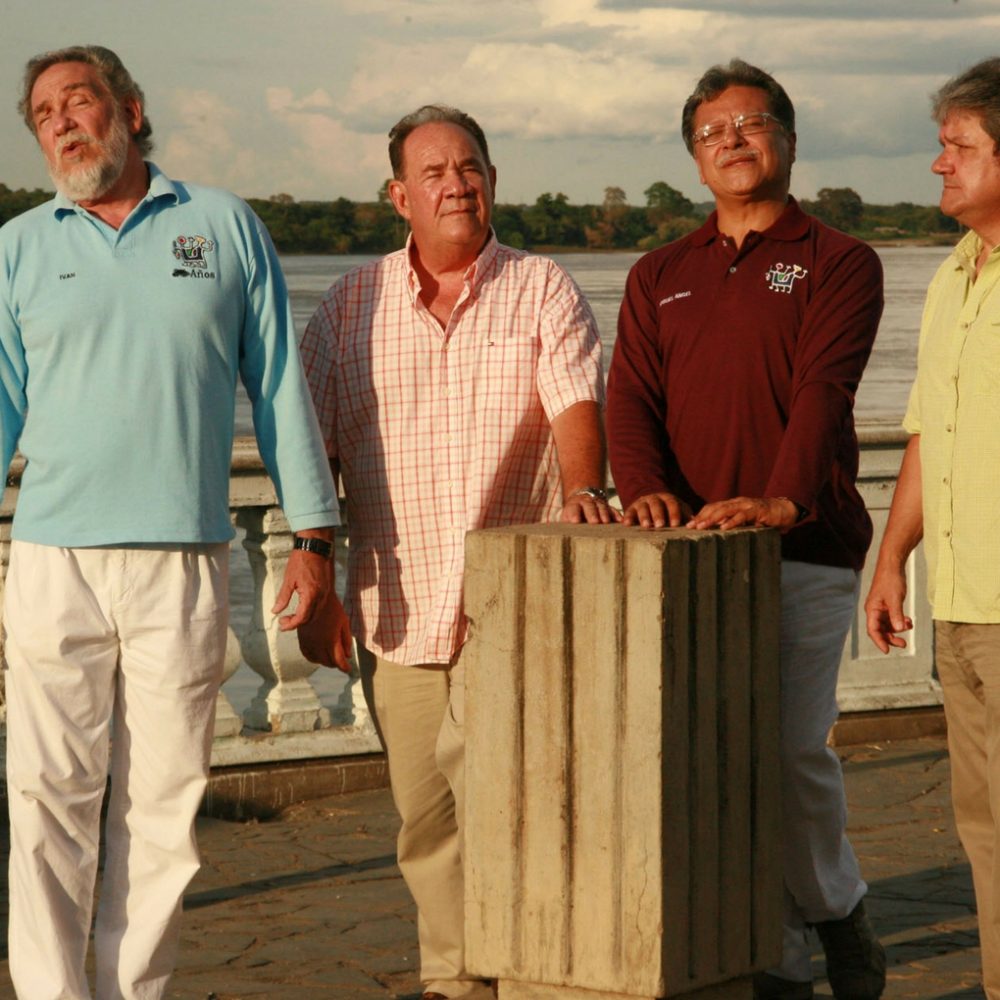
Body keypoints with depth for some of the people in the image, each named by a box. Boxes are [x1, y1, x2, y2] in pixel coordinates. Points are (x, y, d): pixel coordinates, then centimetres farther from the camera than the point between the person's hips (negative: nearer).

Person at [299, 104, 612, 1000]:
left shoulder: (542, 291, 5)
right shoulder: (352, 305, 10)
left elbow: (577, 402, -9)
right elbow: (311, 446, 10)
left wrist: (582, 488, -29)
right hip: (397, 598, 3)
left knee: (480, 758, -21)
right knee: (424, 812, 6)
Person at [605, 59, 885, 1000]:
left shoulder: (837, 264, 4)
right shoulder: (660, 276, 18)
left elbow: (822, 391, -11)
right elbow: (629, 394, 6)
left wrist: (781, 499, -26)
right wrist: (645, 487, -14)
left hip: (804, 549, -4)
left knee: (793, 747, -12)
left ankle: (834, 908, 15)